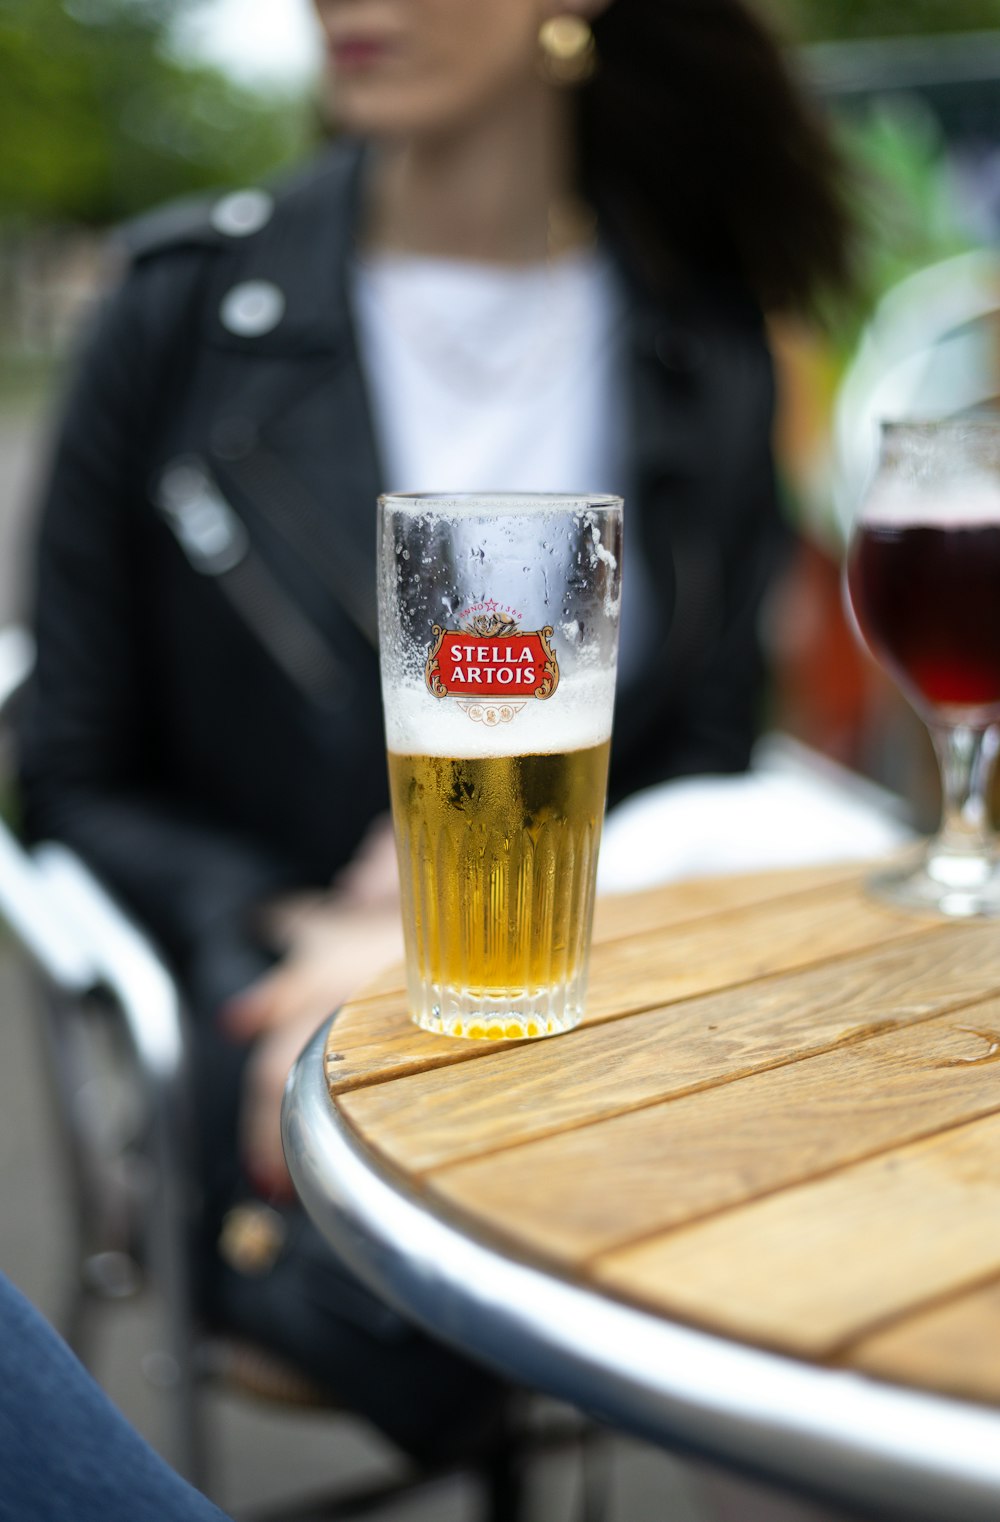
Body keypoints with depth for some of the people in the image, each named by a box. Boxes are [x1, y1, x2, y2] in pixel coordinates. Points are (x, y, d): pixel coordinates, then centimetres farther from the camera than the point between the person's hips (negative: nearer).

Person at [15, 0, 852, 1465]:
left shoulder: (706, 352, 5)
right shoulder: (186, 304, 0)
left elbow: (703, 786, 8)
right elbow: (74, 778, 4)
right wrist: (282, 936, -13)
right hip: (278, 1008, -1)